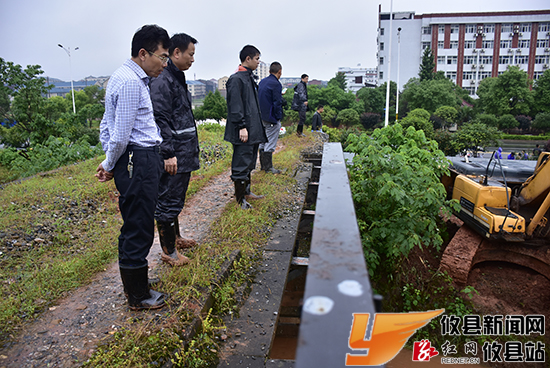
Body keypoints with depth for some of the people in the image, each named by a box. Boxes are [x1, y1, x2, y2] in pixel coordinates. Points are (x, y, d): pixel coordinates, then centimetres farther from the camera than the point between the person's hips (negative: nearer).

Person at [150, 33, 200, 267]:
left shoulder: (178, 78, 17)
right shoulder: (163, 81, -15)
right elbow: (161, 120, -21)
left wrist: (191, 149, 24)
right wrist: (168, 154, -23)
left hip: (184, 154, 10)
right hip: (173, 156, -10)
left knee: (177, 198, 20)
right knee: (168, 202, -1)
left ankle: (175, 237, 36)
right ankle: (168, 251, 10)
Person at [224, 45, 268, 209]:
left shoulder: (249, 78, 18)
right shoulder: (236, 79, -12)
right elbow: (235, 105, -18)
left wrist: (257, 127, 21)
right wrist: (242, 126, -21)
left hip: (253, 130, 10)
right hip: (244, 132, -10)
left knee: (249, 163, 17)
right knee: (241, 164, -3)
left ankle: (246, 191, 30)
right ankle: (240, 199, 5)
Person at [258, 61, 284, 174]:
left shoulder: (262, 81, 9)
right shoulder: (276, 84, -16)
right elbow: (277, 103, -19)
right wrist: (278, 117, -10)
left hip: (262, 117, 8)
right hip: (271, 118, -8)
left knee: (263, 141, 15)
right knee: (270, 143, -2)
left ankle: (263, 165, 24)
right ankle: (268, 167, 3)